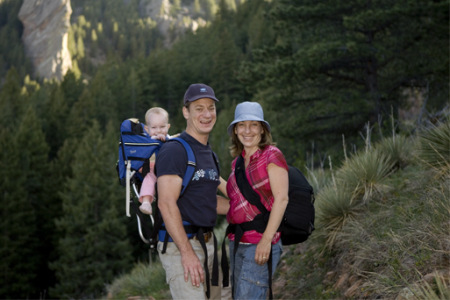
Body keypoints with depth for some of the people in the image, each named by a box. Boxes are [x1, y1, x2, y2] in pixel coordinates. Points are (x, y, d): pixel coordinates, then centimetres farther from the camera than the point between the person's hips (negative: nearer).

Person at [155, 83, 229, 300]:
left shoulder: (208, 153, 17)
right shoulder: (174, 150, -12)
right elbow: (166, 204, -20)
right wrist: (187, 252, -24)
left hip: (206, 243, 9)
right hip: (180, 244, -9)